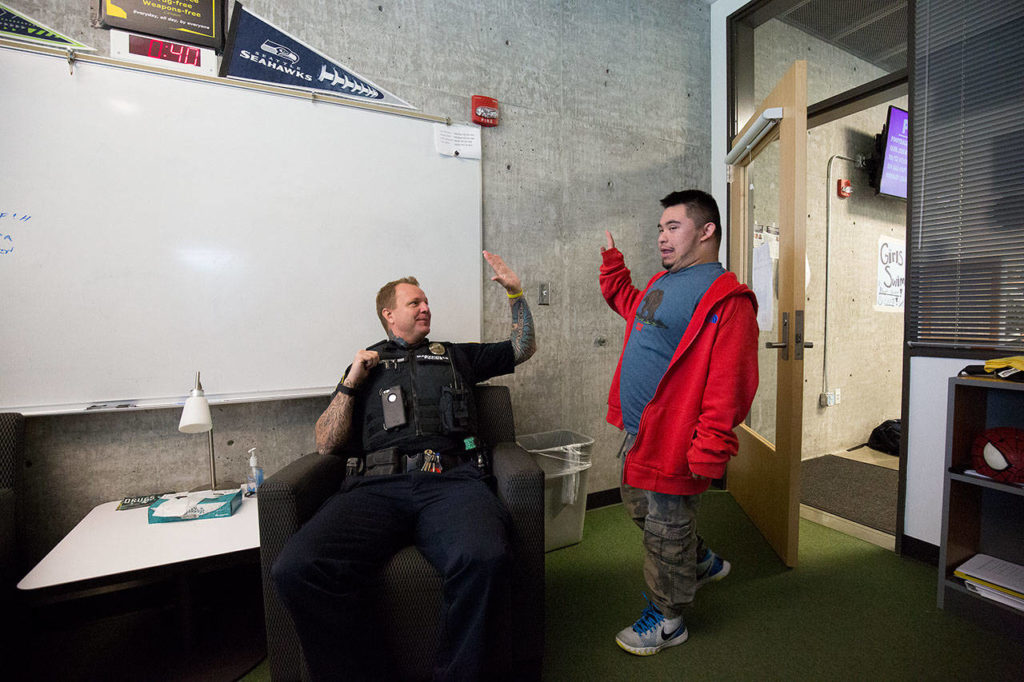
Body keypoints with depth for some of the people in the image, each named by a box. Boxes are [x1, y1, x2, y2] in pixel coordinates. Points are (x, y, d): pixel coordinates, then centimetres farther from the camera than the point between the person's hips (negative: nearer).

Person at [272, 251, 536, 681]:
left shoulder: (454, 355, 28)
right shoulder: (367, 363, 26)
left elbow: (523, 349, 33)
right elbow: (326, 445, 20)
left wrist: (515, 292, 24)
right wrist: (351, 383, 11)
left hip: (451, 481, 0)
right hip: (378, 485, 1)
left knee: (484, 559, -35)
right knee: (295, 569, -28)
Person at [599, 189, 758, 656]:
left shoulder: (727, 298, -17)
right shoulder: (661, 285, 11)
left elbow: (729, 386, -23)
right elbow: (627, 303, 34)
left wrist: (707, 453, -24)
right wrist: (612, 262, 29)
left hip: (673, 441, -9)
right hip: (637, 431, 10)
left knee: (665, 532, 9)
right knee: (639, 506, 26)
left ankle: (665, 620, 34)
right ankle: (703, 562, 50)